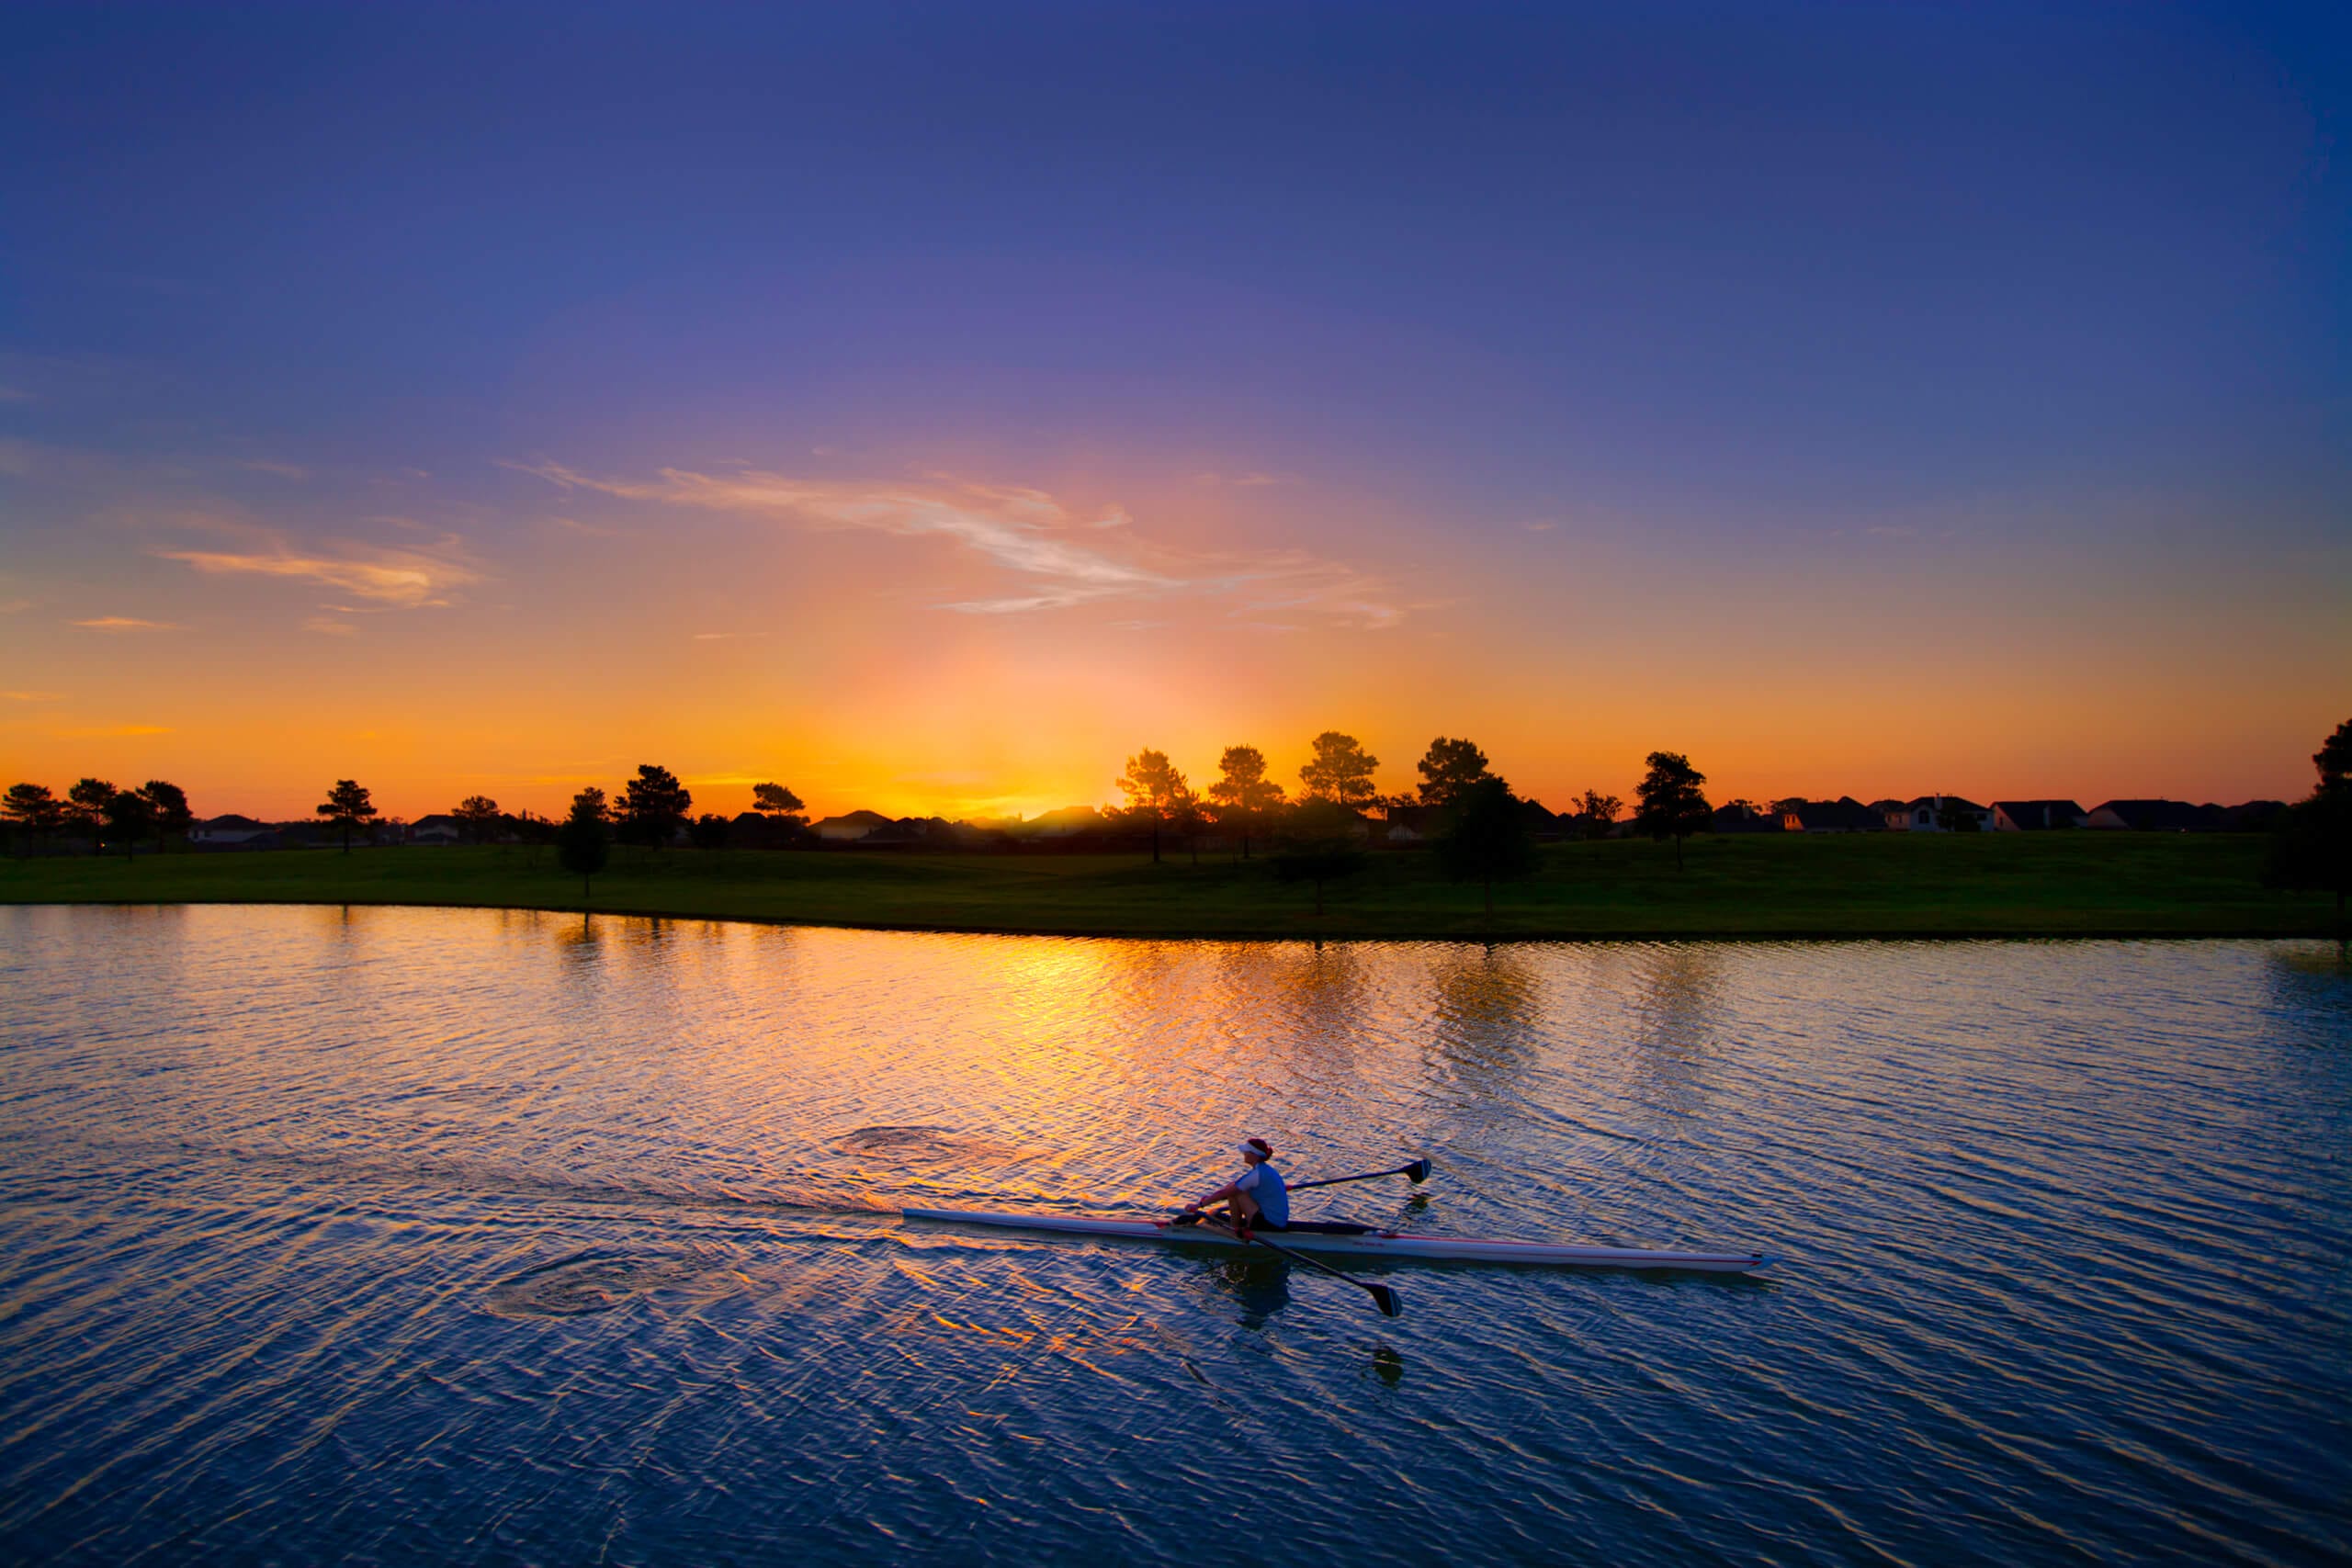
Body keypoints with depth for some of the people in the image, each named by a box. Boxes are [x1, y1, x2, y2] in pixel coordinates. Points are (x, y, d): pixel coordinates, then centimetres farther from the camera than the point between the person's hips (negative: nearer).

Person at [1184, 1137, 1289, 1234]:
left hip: (1269, 1224, -10)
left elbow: (1224, 1193, -15)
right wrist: (1211, 1197, 22)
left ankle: (1235, 1228, 4)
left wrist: (1199, 1205, -8)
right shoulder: (1266, 1170, 10)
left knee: (1234, 1191, -10)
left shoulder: (1256, 1174, -19)